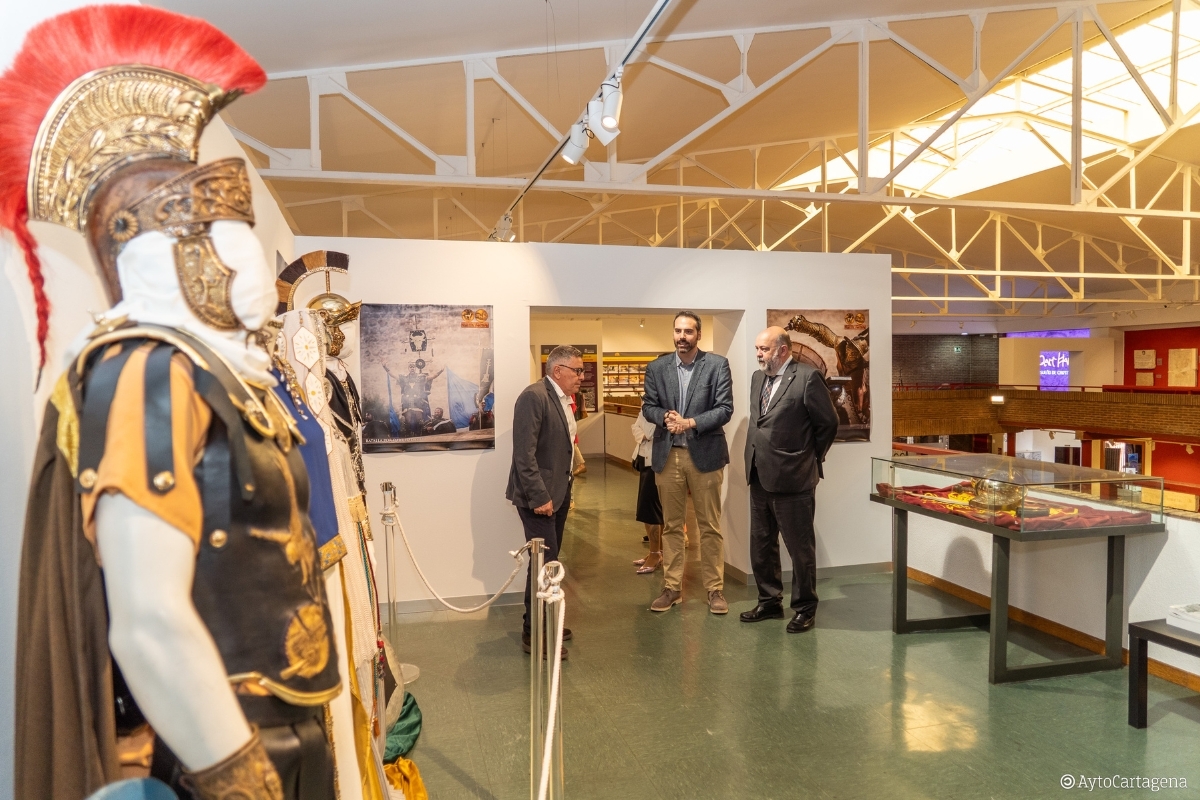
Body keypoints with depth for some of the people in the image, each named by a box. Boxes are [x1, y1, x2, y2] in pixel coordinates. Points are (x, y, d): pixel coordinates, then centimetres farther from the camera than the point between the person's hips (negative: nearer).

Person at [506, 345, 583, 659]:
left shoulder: (563, 400, 11)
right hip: (540, 496, -9)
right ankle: (534, 635, 7)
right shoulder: (534, 396, -16)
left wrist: (565, 491, 15)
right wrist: (539, 496, -22)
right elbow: (524, 453, -21)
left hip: (558, 493, 9)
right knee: (544, 562, -5)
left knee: (548, 561, 15)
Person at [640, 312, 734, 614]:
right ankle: (672, 587, 20)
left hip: (705, 453, -2)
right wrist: (665, 417, -16)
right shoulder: (657, 367, 6)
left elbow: (725, 408, -8)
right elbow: (648, 406, 6)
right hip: (667, 455, 3)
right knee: (671, 525, 10)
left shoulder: (717, 364, -2)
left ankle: (715, 589, 16)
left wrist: (691, 423, -20)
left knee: (710, 526, 5)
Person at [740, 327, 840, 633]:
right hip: (760, 476, 8)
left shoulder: (807, 377, -12)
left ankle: (804, 608, 20)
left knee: (800, 547, 5)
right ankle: (769, 601, 31)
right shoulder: (758, 378, 11)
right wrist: (758, 457, 11)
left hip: (792, 479, -8)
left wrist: (811, 458, 1)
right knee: (761, 545, 16)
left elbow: (828, 423, -7)